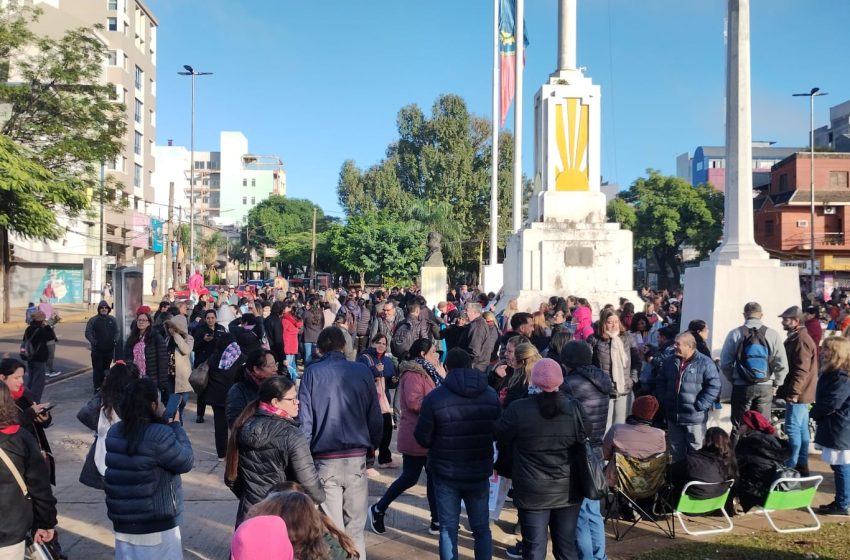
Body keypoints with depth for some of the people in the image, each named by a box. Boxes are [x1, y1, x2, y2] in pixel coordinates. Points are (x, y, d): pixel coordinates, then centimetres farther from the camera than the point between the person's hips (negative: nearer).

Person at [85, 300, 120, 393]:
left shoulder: (112, 320, 9)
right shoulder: (93, 320, -1)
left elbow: (116, 332, 11)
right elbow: (88, 333, -5)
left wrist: (116, 340, -7)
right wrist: (93, 342, -19)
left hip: (109, 350, 3)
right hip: (97, 350, -3)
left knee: (106, 369, 13)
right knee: (97, 370, -5)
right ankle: (97, 388, -1)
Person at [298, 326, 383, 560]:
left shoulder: (312, 373, -2)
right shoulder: (363, 371, 3)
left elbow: (304, 419, -3)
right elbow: (375, 416, 5)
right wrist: (372, 445, 18)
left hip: (325, 460, -1)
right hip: (357, 458, 1)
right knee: (355, 528, 11)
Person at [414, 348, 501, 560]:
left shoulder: (435, 397, -14)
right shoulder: (491, 395, -3)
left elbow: (422, 438, -10)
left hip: (446, 473, -2)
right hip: (479, 473, 2)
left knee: (448, 529, 9)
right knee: (482, 528, 13)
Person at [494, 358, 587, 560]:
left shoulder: (518, 409, -15)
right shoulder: (574, 408, -9)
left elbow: (501, 437, -1)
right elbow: (586, 441, 2)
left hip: (533, 492, -2)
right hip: (567, 490, 2)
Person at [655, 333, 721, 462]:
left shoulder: (705, 363, -12)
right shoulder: (670, 362, 6)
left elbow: (714, 386, -14)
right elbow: (660, 382, 16)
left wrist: (699, 406, -16)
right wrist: (663, 401, 6)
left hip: (695, 417, -5)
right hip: (673, 416, 5)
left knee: (696, 451, 6)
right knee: (676, 450, 18)